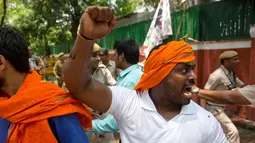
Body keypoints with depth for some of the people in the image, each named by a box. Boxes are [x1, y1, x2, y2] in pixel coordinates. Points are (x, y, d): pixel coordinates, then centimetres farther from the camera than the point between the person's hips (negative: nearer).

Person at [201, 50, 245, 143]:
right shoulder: (217, 75, -24)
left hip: (220, 107, 9)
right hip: (214, 108, -9)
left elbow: (242, 85, 18)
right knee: (233, 132, -7)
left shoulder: (231, 73, 3)